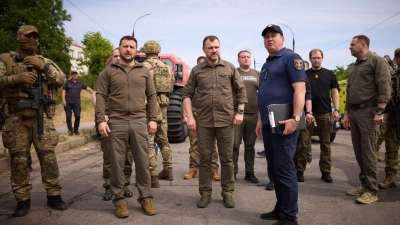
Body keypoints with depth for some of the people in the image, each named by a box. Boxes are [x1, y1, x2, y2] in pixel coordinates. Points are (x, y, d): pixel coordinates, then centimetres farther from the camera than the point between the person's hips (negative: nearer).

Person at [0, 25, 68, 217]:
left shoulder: (45, 61, 15)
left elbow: (61, 80, 1)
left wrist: (43, 67, -13)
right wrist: (17, 78, -24)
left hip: (42, 117, 1)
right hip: (16, 119, -1)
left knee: (48, 157, 0)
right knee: (19, 160, 3)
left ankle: (54, 195, 12)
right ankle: (23, 200, 15)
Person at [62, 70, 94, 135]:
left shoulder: (80, 83, 10)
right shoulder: (67, 83, 6)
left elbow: (88, 88, 9)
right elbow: (63, 91, 4)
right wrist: (63, 100, -6)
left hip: (77, 103, 1)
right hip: (68, 103, -1)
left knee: (77, 116, -5)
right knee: (68, 117, 2)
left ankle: (76, 130, 11)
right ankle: (70, 130, 13)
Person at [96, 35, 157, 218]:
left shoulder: (144, 71, 12)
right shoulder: (109, 71, 7)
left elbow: (151, 96, 11)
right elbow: (100, 97, 2)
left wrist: (153, 119, 3)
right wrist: (101, 120, -8)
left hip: (139, 122, 1)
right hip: (116, 122, -1)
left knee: (142, 162, 6)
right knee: (117, 163, 4)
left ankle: (145, 198, 18)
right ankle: (119, 200, 16)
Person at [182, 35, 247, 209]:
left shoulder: (230, 68, 6)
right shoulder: (196, 70, 5)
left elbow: (241, 91, 9)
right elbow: (187, 94, 5)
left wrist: (240, 112, 0)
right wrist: (190, 116, -4)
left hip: (226, 120, 0)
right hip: (204, 122, 0)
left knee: (226, 159, 7)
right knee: (204, 159, 7)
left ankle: (228, 193, 20)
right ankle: (205, 193, 20)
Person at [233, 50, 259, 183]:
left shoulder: (257, 74, 13)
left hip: (253, 114, 3)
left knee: (250, 146, 9)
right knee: (234, 145, 0)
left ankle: (249, 172, 18)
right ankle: (233, 172, 9)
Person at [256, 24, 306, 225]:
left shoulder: (291, 58, -4)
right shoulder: (266, 65, 21)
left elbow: (300, 89, -15)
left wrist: (295, 118, -23)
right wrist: (260, 121, 19)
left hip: (284, 124, -9)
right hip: (268, 124, 9)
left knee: (284, 169, -4)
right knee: (273, 170, 13)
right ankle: (280, 209, 25)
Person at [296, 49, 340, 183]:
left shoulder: (330, 74, 9)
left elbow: (334, 92, 8)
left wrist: (336, 110, -3)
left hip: (325, 113, 1)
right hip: (307, 113, -1)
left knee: (325, 143, 7)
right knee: (303, 143, -1)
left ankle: (326, 171, 14)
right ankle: (300, 170, 6)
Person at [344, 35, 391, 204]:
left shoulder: (376, 61, -4)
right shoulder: (353, 67, 21)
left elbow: (384, 87, -13)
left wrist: (379, 111, -19)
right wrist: (346, 113, 18)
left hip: (368, 111, -8)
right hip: (355, 112, 8)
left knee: (368, 152, -7)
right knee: (358, 151, 9)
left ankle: (372, 190, 1)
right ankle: (364, 184, 20)